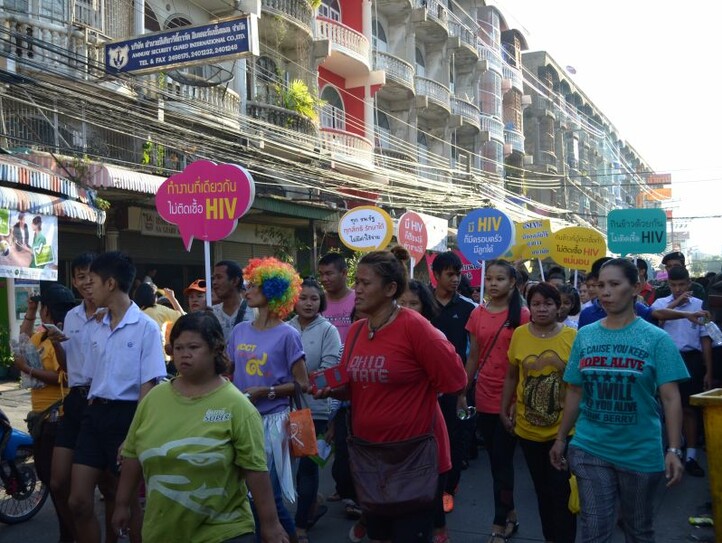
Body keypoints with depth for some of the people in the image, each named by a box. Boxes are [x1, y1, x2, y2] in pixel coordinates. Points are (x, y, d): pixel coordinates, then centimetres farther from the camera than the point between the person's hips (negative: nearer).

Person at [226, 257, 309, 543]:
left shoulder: (287, 334, -9)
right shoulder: (239, 331, 6)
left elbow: (301, 384, -8)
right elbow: (226, 372, 16)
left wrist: (265, 392, -17)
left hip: (271, 421, -5)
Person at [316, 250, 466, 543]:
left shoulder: (414, 325, -18)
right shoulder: (356, 330, 3)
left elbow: (453, 379, -17)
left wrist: (410, 392, -4)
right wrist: (330, 388, -7)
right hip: (368, 451, 7)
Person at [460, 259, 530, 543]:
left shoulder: (522, 315, -8)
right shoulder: (477, 314, 4)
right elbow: (473, 356, 9)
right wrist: (462, 391, 10)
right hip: (484, 397, 5)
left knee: (502, 461, 1)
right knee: (496, 459, 14)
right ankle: (509, 514, 30)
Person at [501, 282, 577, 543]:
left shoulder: (573, 336, -9)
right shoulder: (519, 335, -3)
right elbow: (511, 377, 7)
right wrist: (504, 411, 7)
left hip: (563, 429, -2)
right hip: (528, 428, 3)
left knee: (561, 489, 1)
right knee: (542, 488, 17)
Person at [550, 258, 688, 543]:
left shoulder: (656, 338, -5)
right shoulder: (585, 335, 3)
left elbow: (670, 397, -9)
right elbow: (575, 392, 8)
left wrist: (674, 450, -17)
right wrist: (561, 439, 9)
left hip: (641, 452, -1)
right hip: (589, 449, 2)